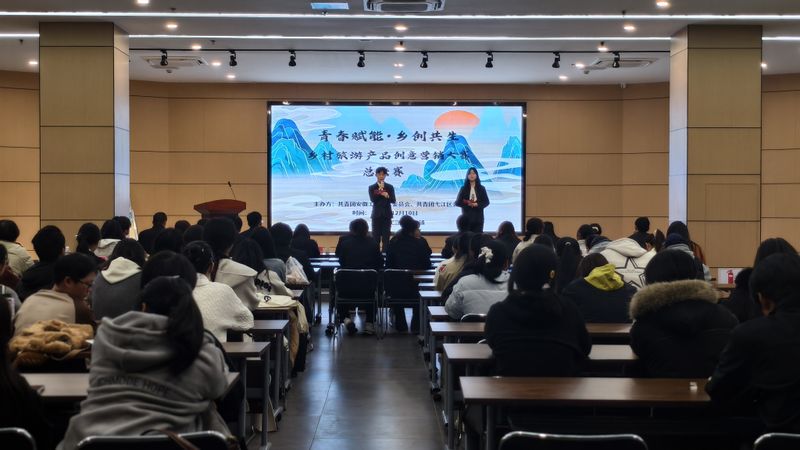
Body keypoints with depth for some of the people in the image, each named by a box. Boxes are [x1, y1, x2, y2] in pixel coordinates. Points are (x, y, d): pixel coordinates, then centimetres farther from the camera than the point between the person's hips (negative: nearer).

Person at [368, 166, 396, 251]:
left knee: (386, 237, 1)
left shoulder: (390, 187, 3)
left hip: (387, 215, 1)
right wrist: (379, 191, -19)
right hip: (376, 215, -1)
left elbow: (393, 201, -3)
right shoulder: (372, 187, 1)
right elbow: (373, 200, -12)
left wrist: (387, 196, -23)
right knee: (376, 237, 0)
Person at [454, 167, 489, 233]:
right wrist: (468, 204, -12)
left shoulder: (481, 188, 6)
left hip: (478, 217, 1)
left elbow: (486, 202, 4)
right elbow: (457, 202, 2)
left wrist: (477, 204, -13)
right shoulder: (463, 188, 4)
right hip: (466, 217, -1)